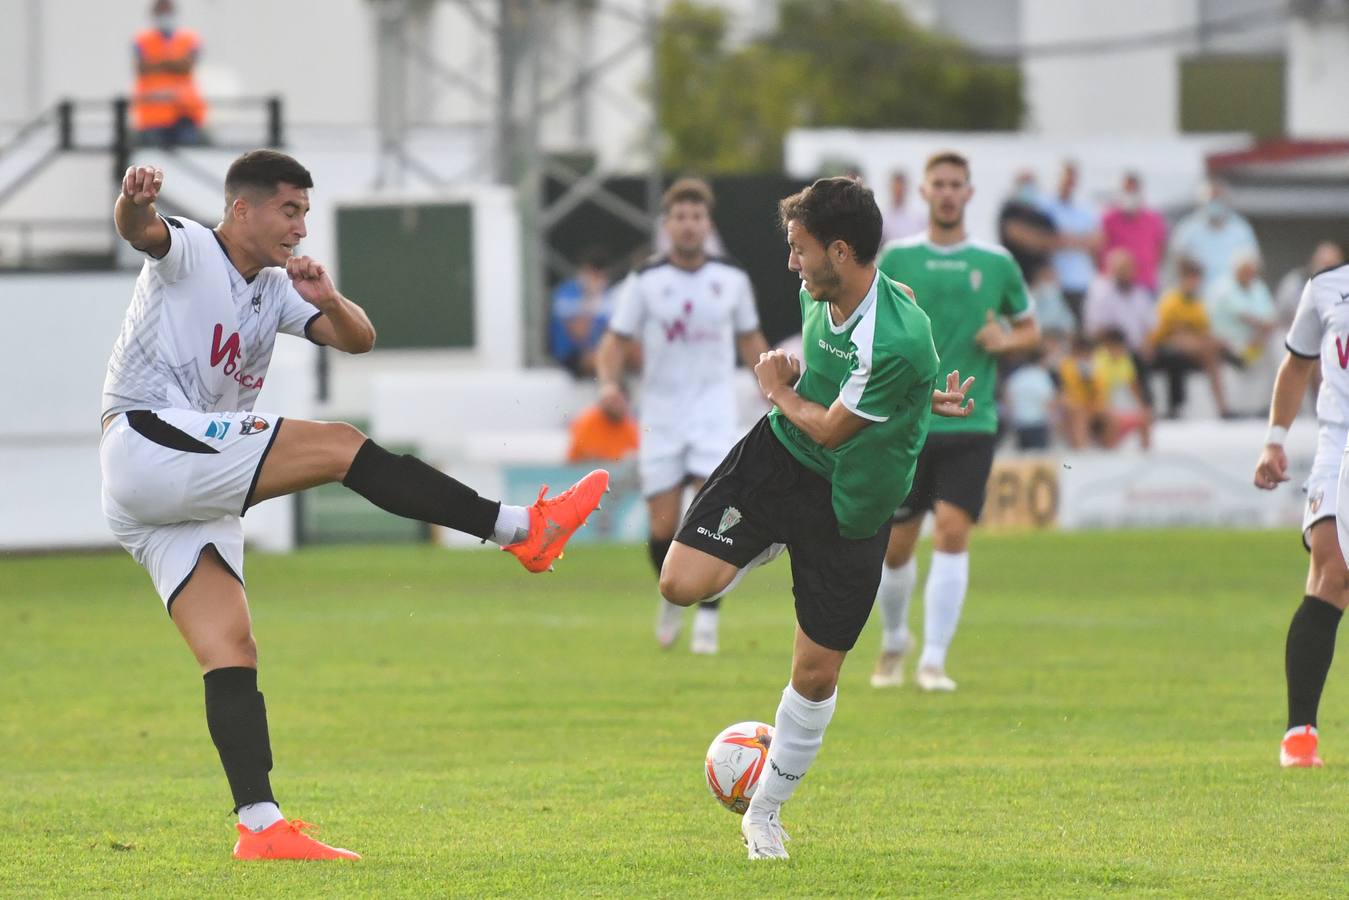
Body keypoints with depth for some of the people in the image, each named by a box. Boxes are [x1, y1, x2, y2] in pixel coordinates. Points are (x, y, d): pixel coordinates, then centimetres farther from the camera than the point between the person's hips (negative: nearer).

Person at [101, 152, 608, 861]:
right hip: (147, 439, -9)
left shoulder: (275, 290, 21)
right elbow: (141, 231, -24)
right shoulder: (188, 252, -1)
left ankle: (260, 825, -9)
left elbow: (358, 340, 13)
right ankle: (520, 529, -17)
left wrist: (328, 301, -9)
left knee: (230, 650, -2)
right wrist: (134, 202, -49)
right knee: (338, 446, -17)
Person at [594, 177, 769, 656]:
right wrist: (609, 381, -19)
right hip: (661, 413, 0)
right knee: (663, 527, -1)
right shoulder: (644, 281, -1)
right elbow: (616, 339, 0)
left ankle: (707, 617, -8)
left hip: (714, 409, 0)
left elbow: (750, 339, 17)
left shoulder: (732, 279, 4)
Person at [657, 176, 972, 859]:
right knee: (682, 584, -14)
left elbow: (830, 428, -19)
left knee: (816, 673, 3)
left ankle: (765, 815, 23)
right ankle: (777, 544, 18)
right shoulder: (818, 296, -7)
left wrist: (779, 390, -2)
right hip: (778, 454, 5)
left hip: (849, 505, -5)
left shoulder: (898, 341, -30)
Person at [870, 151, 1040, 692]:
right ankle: (894, 641, 31)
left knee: (953, 532, -15)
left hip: (971, 423, -1)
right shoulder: (896, 259, 5)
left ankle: (934, 659, -10)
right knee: (896, 546, 4)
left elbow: (1030, 330, 16)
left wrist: (1006, 342, -6)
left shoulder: (995, 263, 6)